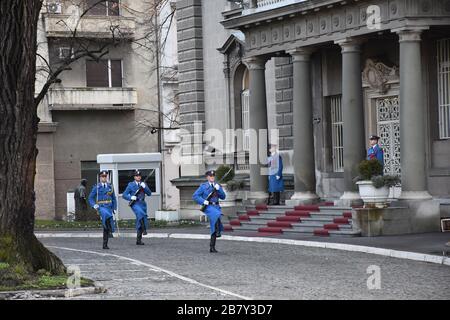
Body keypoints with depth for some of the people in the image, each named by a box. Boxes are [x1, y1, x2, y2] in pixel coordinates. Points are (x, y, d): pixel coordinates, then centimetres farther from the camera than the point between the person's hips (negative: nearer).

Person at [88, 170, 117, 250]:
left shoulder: (110, 186, 11)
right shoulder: (96, 187, 2)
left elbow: (114, 198, 17)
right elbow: (90, 198, 4)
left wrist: (114, 209, 9)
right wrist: (94, 205, -13)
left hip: (109, 207, 3)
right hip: (101, 207, -3)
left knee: (105, 228, 4)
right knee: (107, 215, -39)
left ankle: (105, 244, 9)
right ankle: (110, 231, -36)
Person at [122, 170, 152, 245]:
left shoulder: (143, 184, 12)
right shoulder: (131, 185, 2)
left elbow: (149, 194, 2)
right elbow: (124, 195, 0)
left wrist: (144, 187, -13)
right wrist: (131, 197, -17)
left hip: (142, 204, 4)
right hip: (135, 204, -4)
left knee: (139, 222, 4)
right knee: (141, 213, -36)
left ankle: (139, 240, 9)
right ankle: (144, 229, -34)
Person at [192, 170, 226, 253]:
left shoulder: (217, 186, 13)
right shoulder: (203, 186, 2)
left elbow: (223, 197, 6)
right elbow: (195, 196, -1)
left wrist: (218, 189, -10)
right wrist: (203, 201, -13)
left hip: (216, 207, 4)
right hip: (208, 207, -4)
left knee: (213, 228, 2)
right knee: (217, 214, -37)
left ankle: (212, 247, 5)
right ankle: (218, 231, -33)